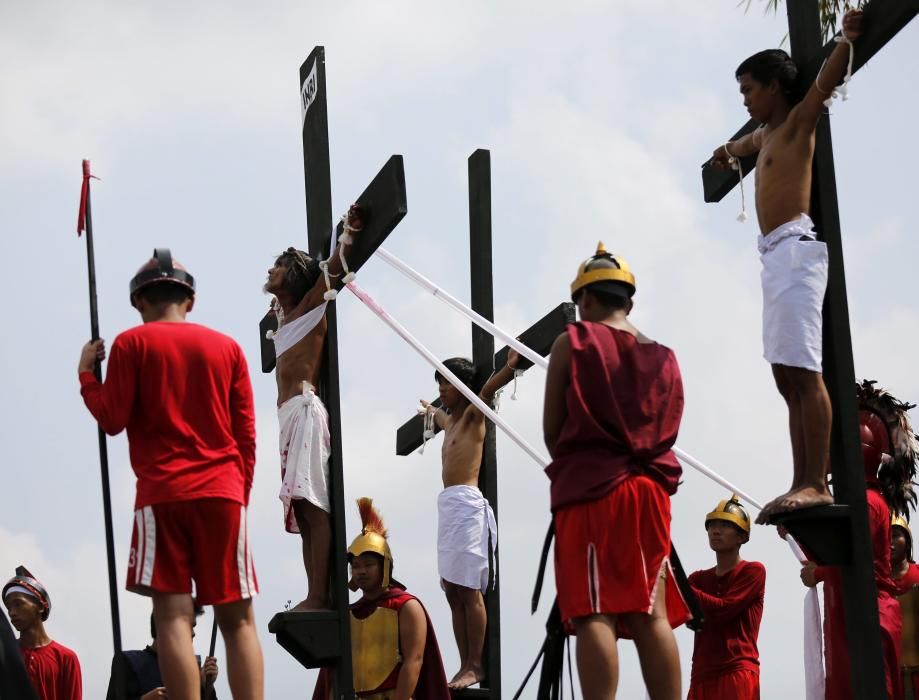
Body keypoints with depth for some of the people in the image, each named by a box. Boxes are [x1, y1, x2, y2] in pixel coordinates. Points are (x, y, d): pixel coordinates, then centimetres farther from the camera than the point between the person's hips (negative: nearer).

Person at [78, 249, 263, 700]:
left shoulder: (132, 343, 4)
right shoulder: (227, 347, 12)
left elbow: (113, 420, 0)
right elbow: (246, 435, 10)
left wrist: (86, 374, 15)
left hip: (162, 493, -2)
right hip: (222, 492, 2)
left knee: (173, 618, -7)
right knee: (238, 619, 2)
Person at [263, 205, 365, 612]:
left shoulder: (311, 305, 1)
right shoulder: (284, 316, 23)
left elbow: (335, 266, -13)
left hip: (304, 411, -9)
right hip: (289, 415, 9)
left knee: (313, 508, -16)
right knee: (301, 512, 4)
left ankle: (319, 598, -24)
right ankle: (314, 598, 2)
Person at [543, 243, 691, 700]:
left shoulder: (572, 344, 2)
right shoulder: (664, 358, 14)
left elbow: (552, 430, 3)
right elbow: (666, 431, 16)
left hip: (590, 490, -4)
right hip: (649, 491, 4)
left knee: (594, 614, -9)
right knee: (652, 615, 1)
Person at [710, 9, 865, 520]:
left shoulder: (799, 121, 2)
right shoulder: (768, 135, 27)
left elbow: (826, 82, -16)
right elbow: (746, 144, 52)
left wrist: (849, 41, -32)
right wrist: (730, 152, 73)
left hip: (794, 248, -10)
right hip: (775, 255, 10)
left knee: (804, 371, -17)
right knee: (787, 377, 4)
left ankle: (818, 485, -24)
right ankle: (803, 483, 3)